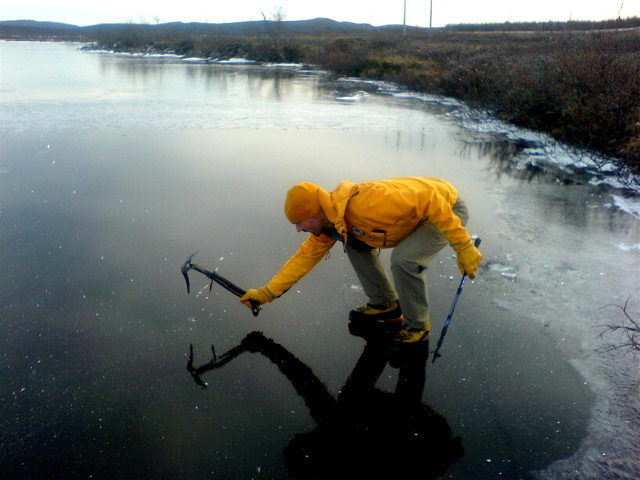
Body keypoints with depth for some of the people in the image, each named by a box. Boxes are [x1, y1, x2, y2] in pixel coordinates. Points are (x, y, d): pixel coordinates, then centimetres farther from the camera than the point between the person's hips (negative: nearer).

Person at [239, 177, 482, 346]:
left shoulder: (367, 203, -36)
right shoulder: (330, 221, -7)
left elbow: (432, 201, -34)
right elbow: (306, 256, 4)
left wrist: (464, 248, -28)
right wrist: (267, 293, 5)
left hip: (448, 207, -8)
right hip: (416, 208, 8)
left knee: (404, 260, -28)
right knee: (355, 243, 2)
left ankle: (417, 325, -3)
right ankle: (384, 305, 16)